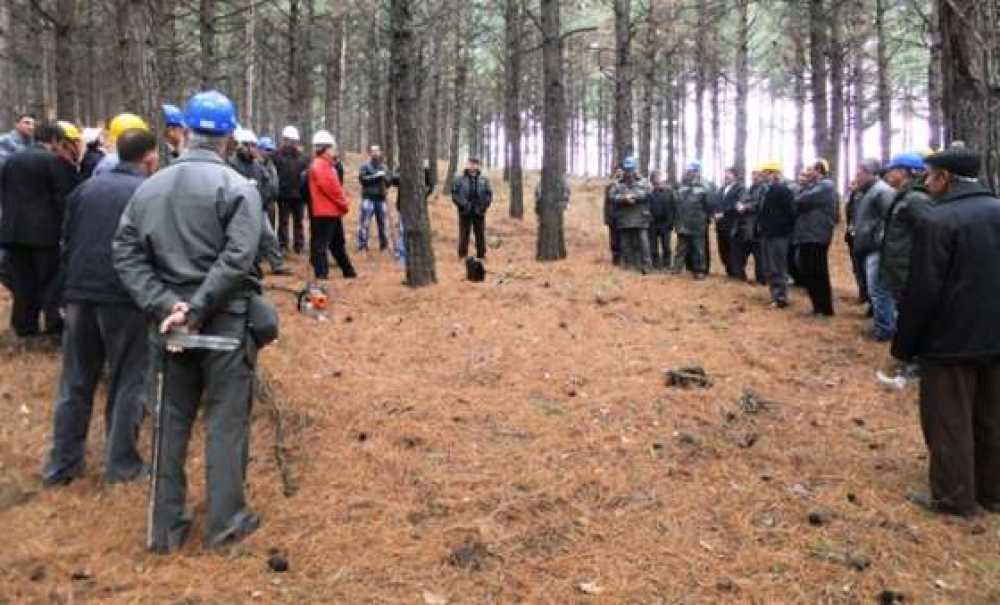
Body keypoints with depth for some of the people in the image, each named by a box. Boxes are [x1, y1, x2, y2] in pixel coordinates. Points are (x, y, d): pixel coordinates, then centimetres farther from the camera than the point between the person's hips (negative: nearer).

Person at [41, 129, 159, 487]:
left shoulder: (87, 188, 10)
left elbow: (66, 242, 13)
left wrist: (70, 290, 19)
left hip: (81, 294, 5)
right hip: (126, 298, -5)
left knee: (76, 382, 14)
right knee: (128, 382, 6)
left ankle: (62, 463, 20)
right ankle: (121, 463, 10)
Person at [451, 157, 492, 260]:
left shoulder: (484, 180, 6)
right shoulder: (459, 179, -1)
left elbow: (489, 194, 7)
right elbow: (454, 195, -2)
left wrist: (483, 206, -6)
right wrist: (463, 205, -13)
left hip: (479, 213, 2)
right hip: (465, 213, -2)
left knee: (480, 235, 9)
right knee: (464, 235, 2)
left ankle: (481, 255, 20)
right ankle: (462, 255, 11)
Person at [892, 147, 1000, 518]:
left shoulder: (937, 221, -18)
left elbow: (922, 291, -18)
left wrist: (904, 344, -8)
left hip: (951, 339, -7)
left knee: (949, 422, 5)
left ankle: (954, 497, 15)